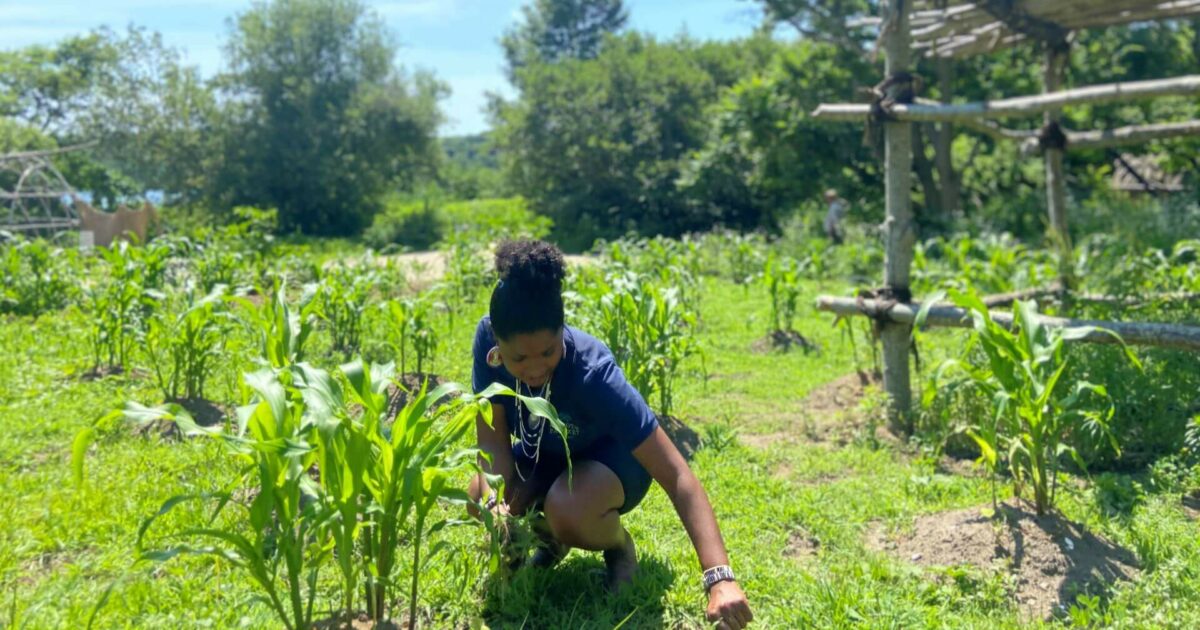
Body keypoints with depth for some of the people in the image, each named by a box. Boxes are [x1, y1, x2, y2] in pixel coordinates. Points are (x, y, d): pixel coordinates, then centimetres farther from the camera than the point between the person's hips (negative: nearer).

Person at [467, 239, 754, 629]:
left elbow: (677, 476, -40)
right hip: (543, 454, 4)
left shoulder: (594, 374, -38)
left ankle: (619, 545, 1)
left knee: (568, 510, -36)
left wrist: (719, 578, -49)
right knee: (479, 498, -23)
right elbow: (492, 435, -17)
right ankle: (548, 537, 11)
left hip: (610, 457, -4)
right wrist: (494, 501, -37)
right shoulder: (487, 339, -27)